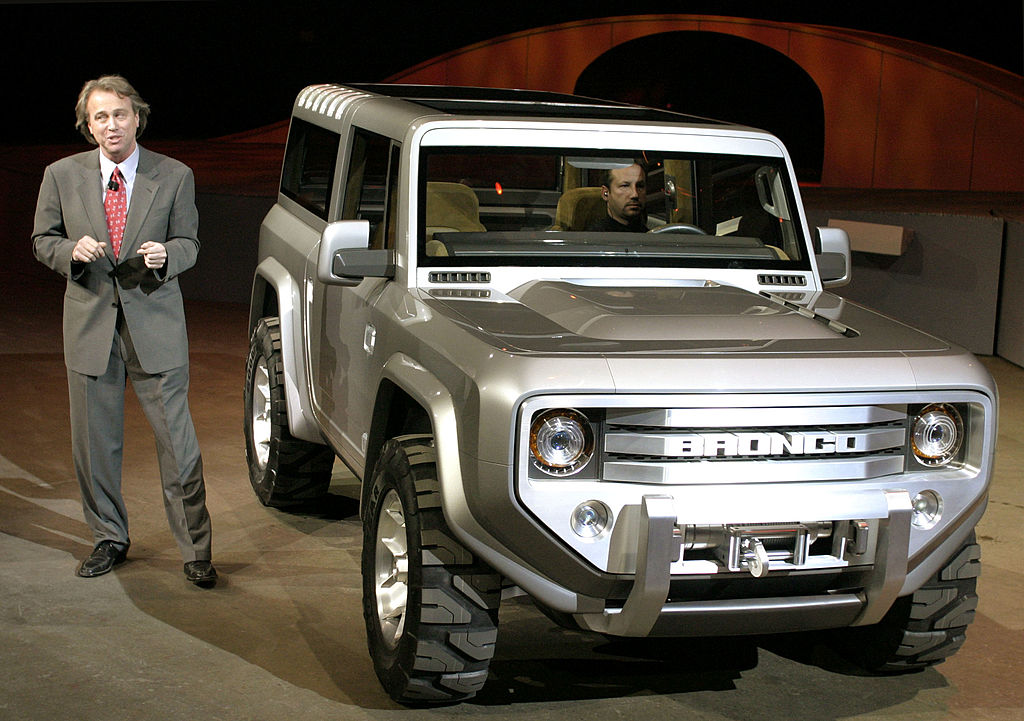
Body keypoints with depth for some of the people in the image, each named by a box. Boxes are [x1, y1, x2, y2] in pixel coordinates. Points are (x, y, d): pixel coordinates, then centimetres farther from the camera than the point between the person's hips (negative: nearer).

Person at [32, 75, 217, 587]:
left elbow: (189, 243, 5)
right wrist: (72, 250, -13)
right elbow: (42, 241, 10)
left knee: (177, 441, -3)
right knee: (94, 443, 9)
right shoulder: (62, 176, 3)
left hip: (155, 323, -2)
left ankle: (195, 550, 8)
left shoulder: (174, 177, -1)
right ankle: (109, 539, 28)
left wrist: (166, 254, -18)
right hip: (90, 322, 2)